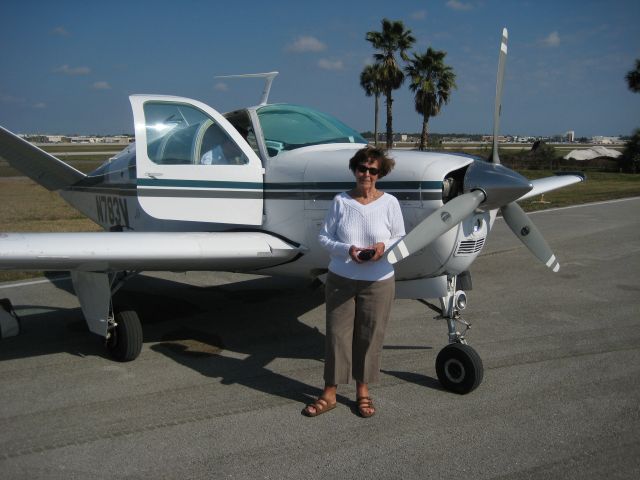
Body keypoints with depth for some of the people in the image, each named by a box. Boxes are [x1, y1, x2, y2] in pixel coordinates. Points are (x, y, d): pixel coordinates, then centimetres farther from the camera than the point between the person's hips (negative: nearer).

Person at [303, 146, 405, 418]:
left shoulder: (389, 203, -2)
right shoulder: (341, 201, -1)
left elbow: (401, 238, 5)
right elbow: (324, 236, 1)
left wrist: (385, 246, -17)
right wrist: (347, 249, -17)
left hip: (378, 283, 0)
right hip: (341, 280, 0)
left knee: (370, 336, 9)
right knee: (337, 334, 6)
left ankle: (363, 391, 29)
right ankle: (329, 394, 20)